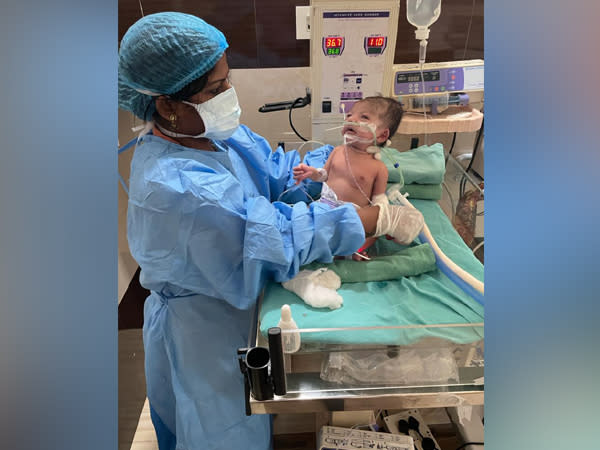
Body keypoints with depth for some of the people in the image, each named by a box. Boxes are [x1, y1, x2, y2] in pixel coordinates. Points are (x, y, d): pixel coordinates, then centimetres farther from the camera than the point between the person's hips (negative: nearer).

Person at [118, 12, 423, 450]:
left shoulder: (205, 130, -8)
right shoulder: (178, 187, -36)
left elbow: (275, 166, -3)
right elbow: (279, 235, -36)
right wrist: (381, 219, -31)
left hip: (229, 296, 8)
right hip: (203, 328, -8)